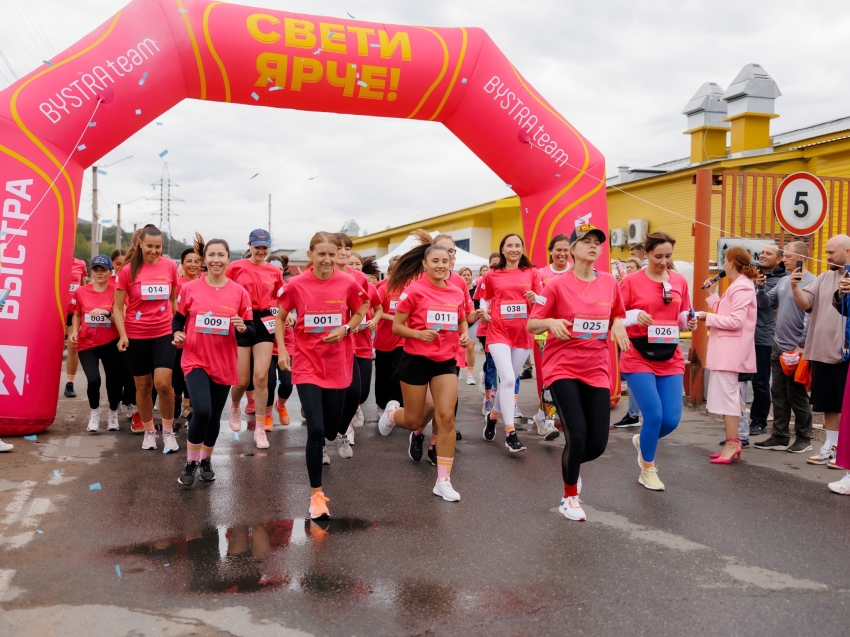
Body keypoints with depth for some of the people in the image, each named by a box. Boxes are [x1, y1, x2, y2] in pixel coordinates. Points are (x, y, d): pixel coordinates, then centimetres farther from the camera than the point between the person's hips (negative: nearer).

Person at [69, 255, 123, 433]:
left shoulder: (116, 292, -6)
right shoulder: (81, 292, 1)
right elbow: (77, 314, 13)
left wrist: (106, 312, -26)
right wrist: (74, 331, -2)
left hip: (110, 344, -1)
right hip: (87, 344, 1)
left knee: (113, 380, 5)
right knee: (93, 380, -16)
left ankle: (113, 413, 33)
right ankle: (94, 412, 13)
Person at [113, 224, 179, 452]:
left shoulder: (170, 266, -1)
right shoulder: (128, 270, -6)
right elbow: (117, 307, -3)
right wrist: (123, 335, -13)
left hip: (164, 333, 0)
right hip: (136, 336, 0)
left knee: (163, 383, -13)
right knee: (143, 385, 10)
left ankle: (168, 431, 7)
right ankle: (149, 431, 27)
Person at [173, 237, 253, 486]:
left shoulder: (239, 292, -3)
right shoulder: (189, 288, -4)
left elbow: (251, 327, 1)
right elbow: (178, 319, 7)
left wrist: (242, 327, -20)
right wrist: (177, 334, -12)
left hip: (224, 364, 2)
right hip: (195, 360, -2)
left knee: (214, 416, 11)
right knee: (202, 411, -20)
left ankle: (206, 460, 37)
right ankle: (190, 463, 4)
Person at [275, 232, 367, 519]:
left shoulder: (348, 284, -6)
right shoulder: (296, 285, -8)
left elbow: (360, 313, 10)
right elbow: (280, 317, 6)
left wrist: (345, 329, -9)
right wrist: (282, 350, -3)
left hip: (338, 366, 2)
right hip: (307, 365, -2)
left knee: (330, 431, 11)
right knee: (315, 429, -11)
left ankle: (329, 436, 52)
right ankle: (316, 494, 3)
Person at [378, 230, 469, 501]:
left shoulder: (458, 292, 2)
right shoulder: (414, 289, -12)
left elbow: (462, 322, 18)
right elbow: (396, 326, -8)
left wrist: (464, 336, -4)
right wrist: (419, 334, -25)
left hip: (446, 361, 3)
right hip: (416, 360, -3)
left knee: (446, 418, -6)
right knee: (414, 421, 8)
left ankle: (443, 481, 3)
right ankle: (392, 413, 46)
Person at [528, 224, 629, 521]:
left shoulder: (609, 282, 4)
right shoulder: (558, 284, -6)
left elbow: (617, 316, 19)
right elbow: (532, 324, -2)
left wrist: (618, 324, -4)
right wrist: (551, 322, -23)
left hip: (597, 371, 4)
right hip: (563, 368, -4)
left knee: (598, 443, 1)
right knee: (577, 435, -14)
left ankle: (572, 464, 38)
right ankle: (569, 497, 12)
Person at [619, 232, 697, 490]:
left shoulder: (680, 281, 6)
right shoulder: (631, 281, -6)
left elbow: (683, 318, 15)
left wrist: (689, 321, -7)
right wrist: (635, 316, -23)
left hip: (671, 359, 4)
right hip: (638, 359, -4)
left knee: (671, 419, 0)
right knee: (654, 415, -9)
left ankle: (642, 440, 35)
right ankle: (648, 470, 14)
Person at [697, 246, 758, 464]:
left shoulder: (741, 287, -14)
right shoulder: (737, 285, 18)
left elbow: (736, 321, -22)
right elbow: (725, 313, 14)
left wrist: (708, 317, -16)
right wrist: (712, 293, 17)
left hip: (730, 351, -11)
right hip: (726, 349, 11)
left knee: (727, 395, -9)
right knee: (729, 396, 14)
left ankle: (732, 444, -7)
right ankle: (733, 442, 21)